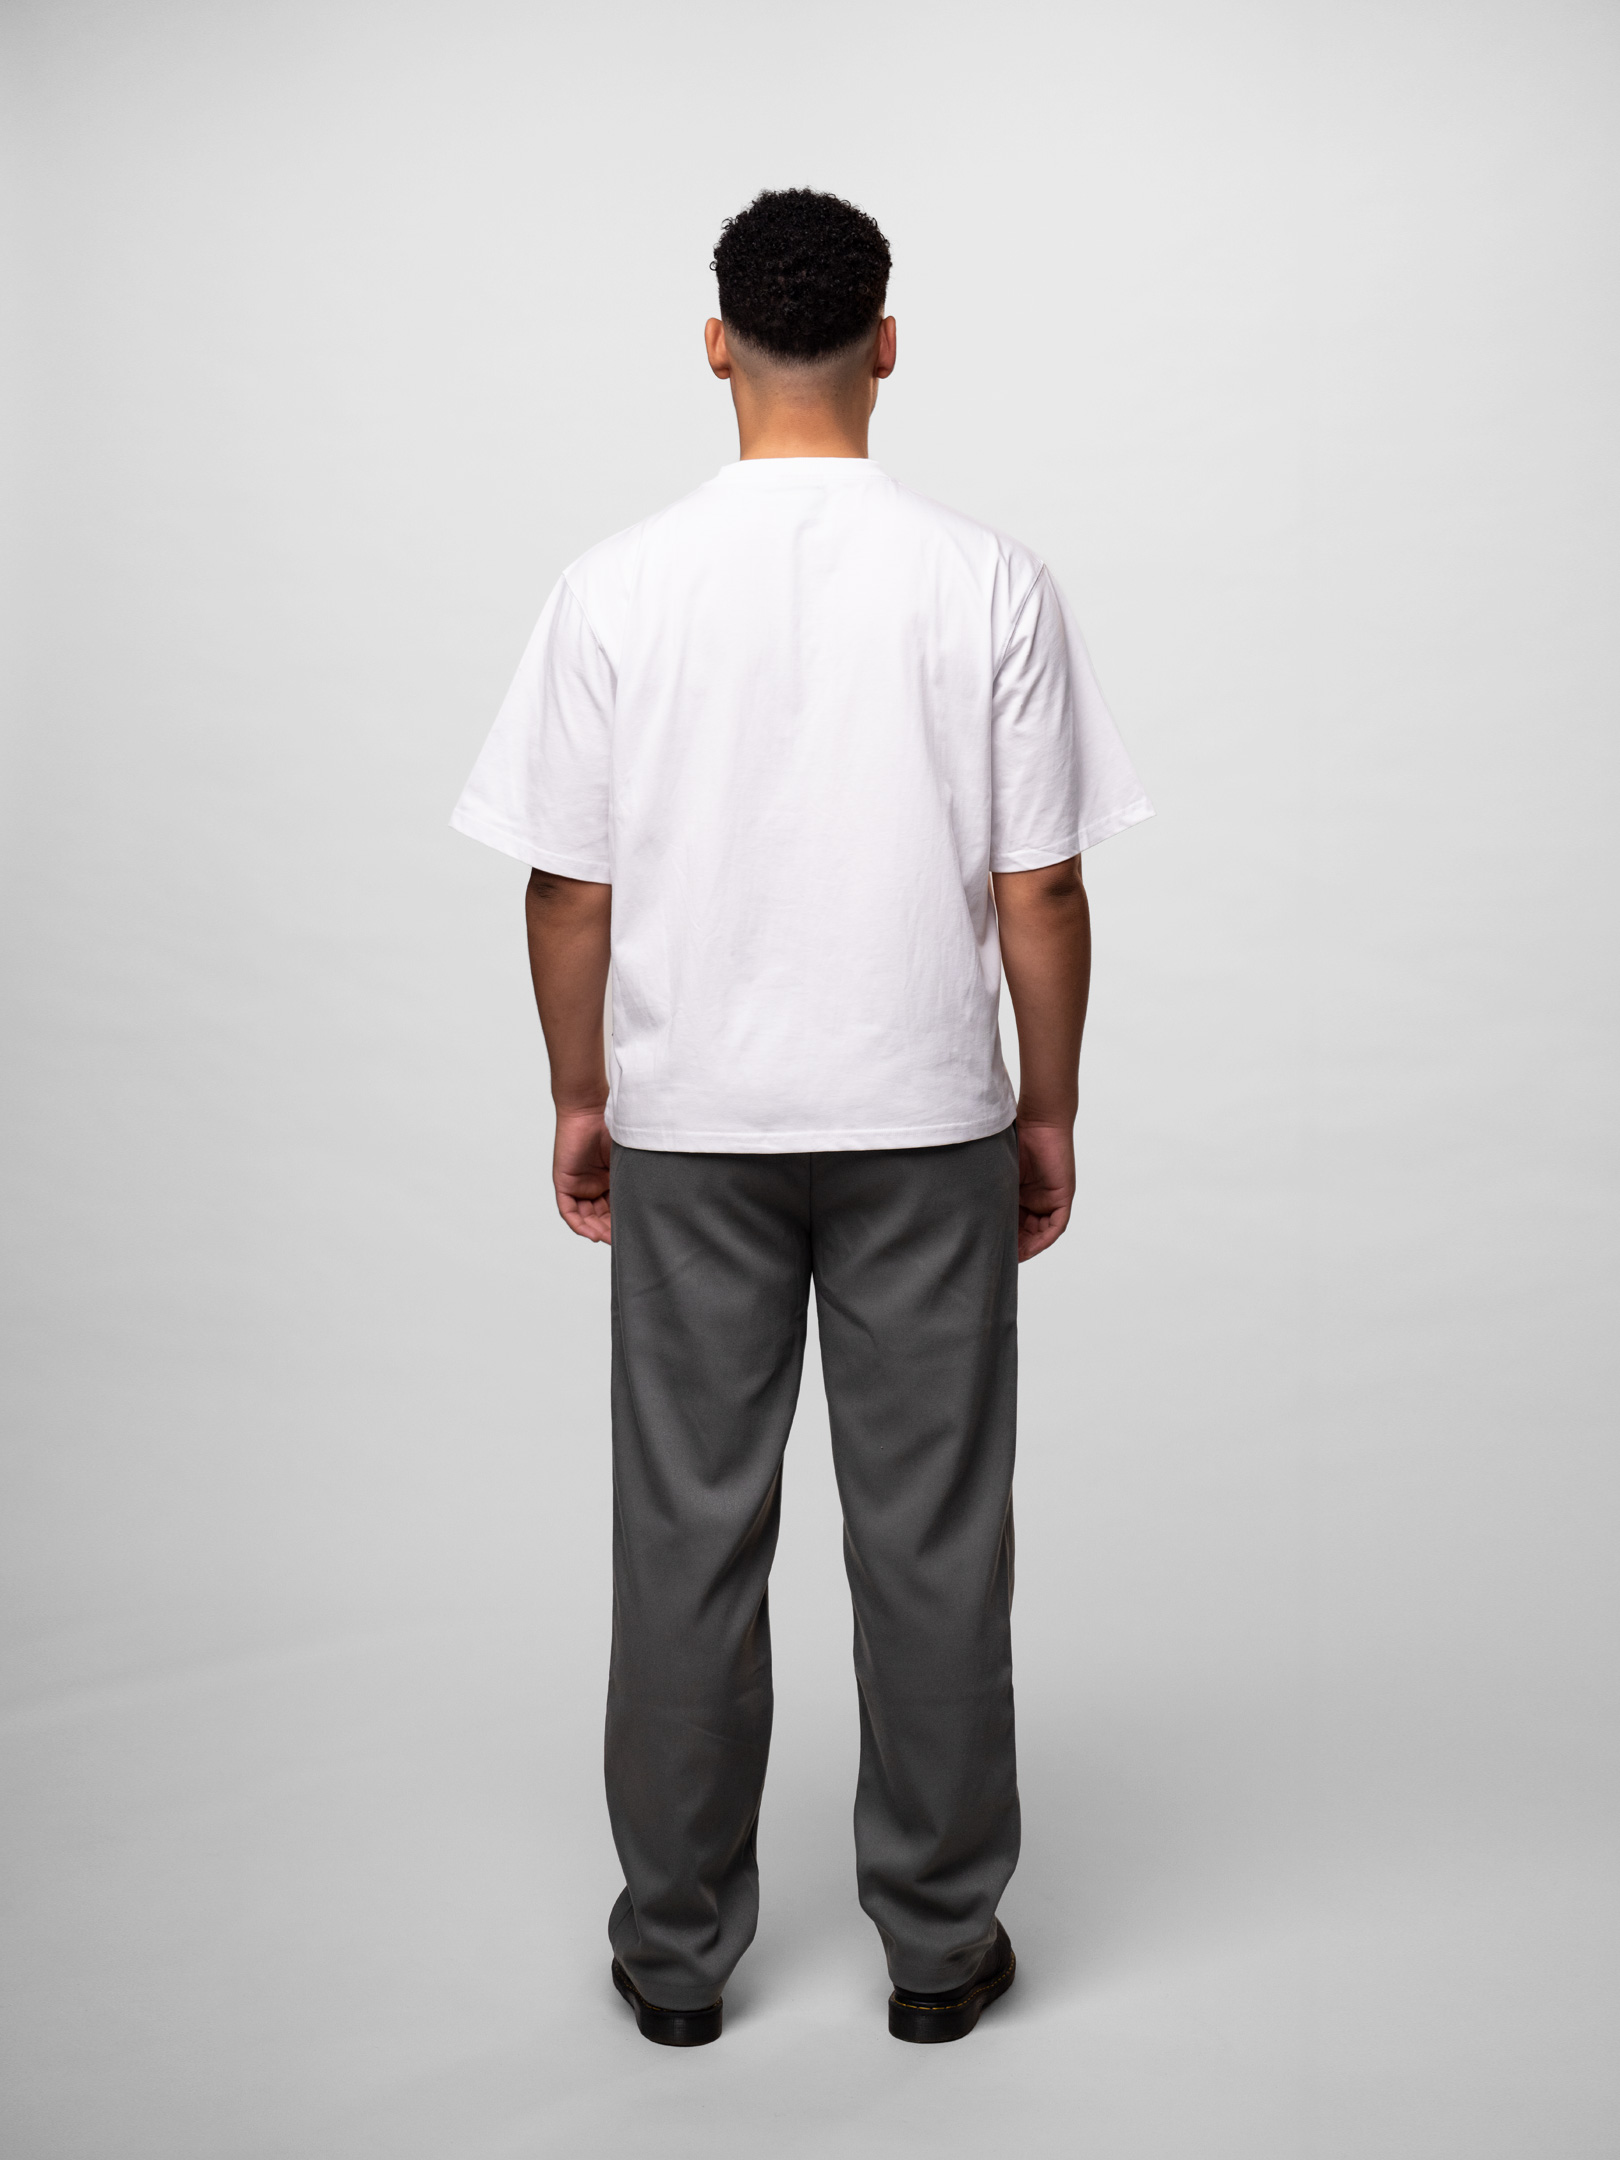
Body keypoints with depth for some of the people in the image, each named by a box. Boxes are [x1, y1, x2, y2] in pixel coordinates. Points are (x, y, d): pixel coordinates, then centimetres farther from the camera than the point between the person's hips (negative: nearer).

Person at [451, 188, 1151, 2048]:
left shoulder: (618, 587, -5)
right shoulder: (987, 582, -6)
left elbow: (567, 883, -2)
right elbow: (1040, 890, -5)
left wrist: (580, 1093, 11)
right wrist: (1047, 1108, 7)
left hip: (689, 1129, 1)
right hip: (927, 1128, 0)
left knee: (689, 1537, 11)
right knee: (932, 1541, 10)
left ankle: (675, 1949, 24)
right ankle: (938, 1943, 24)